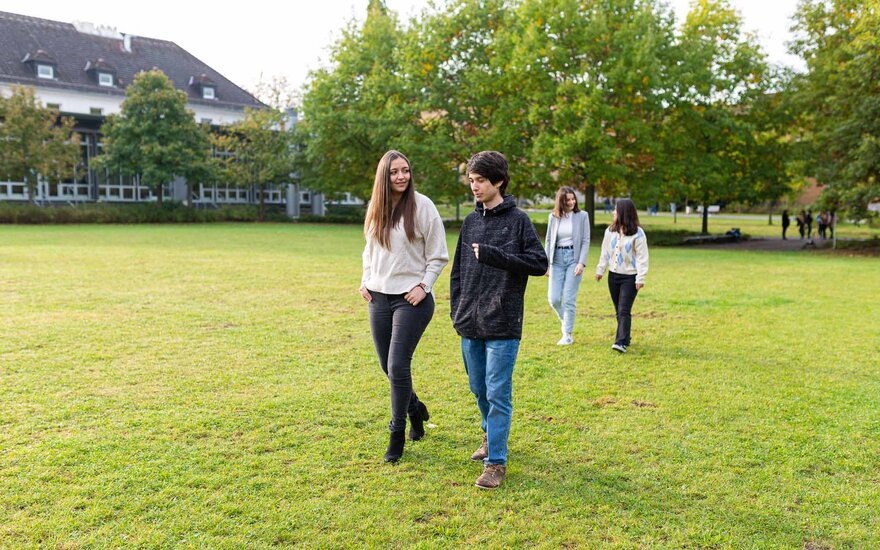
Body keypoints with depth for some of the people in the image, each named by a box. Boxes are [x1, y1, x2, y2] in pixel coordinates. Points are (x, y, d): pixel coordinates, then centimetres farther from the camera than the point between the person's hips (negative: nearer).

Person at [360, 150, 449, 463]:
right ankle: (415, 409, 39)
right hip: (379, 297, 6)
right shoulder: (375, 208, 8)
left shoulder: (422, 206, -7)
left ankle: (397, 435, 8)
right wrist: (366, 281, 8)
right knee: (388, 367, 12)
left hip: (412, 299, -6)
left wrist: (423, 286, -12)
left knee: (398, 366, -10)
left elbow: (438, 256, -4)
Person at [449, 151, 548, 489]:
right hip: (470, 324, 6)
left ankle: (496, 462, 5)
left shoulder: (517, 220, -4)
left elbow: (539, 263, -11)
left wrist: (493, 255, -18)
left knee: (498, 393, -3)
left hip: (503, 325, -6)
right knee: (479, 389, 17)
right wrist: (456, 309, 8)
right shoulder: (470, 222, 12)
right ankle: (491, 435, 39)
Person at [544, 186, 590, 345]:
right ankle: (566, 321, 28)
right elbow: (548, 241, 10)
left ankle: (568, 334, 6)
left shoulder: (582, 216, -1)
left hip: (574, 258, -3)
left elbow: (586, 241, -3)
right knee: (553, 299, -1)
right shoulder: (553, 217, 6)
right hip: (557, 260, 3)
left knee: (569, 299, -5)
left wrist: (582, 262, -13)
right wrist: (545, 263, 5)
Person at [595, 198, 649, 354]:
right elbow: (605, 252, 12)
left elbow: (642, 257, -11)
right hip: (613, 275, 6)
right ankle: (625, 338, 25)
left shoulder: (637, 233, -11)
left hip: (630, 277, -6)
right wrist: (600, 269, 9)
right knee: (618, 310, 12)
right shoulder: (610, 230, 5)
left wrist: (640, 278, -14)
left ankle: (621, 342, -13)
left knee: (624, 310, -11)